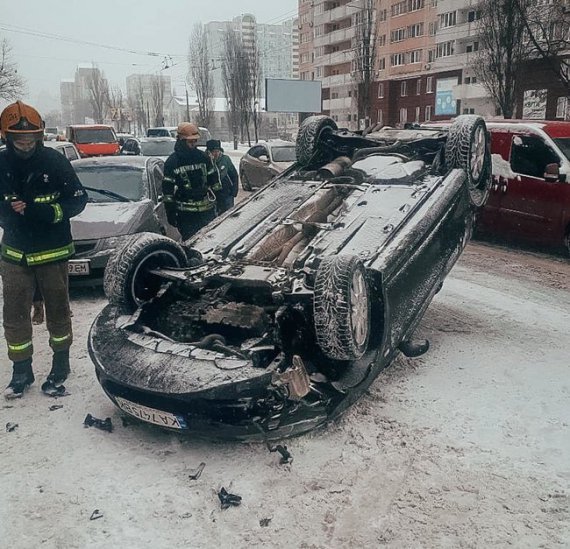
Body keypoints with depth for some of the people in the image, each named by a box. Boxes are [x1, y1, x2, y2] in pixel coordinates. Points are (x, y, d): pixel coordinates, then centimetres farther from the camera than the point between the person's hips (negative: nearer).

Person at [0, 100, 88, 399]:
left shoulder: (55, 161, -11)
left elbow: (78, 199, -9)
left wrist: (45, 212, -22)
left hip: (53, 253, -3)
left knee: (57, 311, 12)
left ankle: (61, 364, 30)